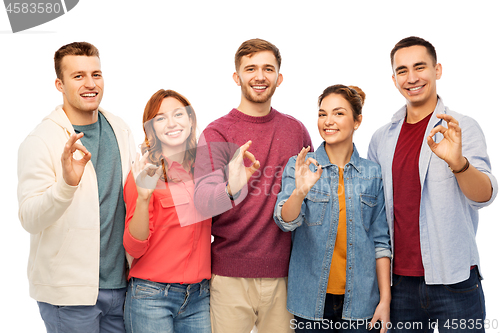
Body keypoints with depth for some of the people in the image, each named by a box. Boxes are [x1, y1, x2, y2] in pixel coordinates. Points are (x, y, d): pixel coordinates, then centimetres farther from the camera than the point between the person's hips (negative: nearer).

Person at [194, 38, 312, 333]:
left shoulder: (296, 130, 6)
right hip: (230, 275, -3)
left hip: (282, 273, 3)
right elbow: (202, 200, -20)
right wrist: (230, 189, -39)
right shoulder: (217, 133, -5)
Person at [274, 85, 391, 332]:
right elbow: (285, 222, -13)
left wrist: (385, 299, 0)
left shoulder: (372, 173, 4)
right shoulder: (299, 166, 0)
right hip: (311, 298, -1)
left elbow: (380, 241, 4)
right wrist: (300, 192, -33)